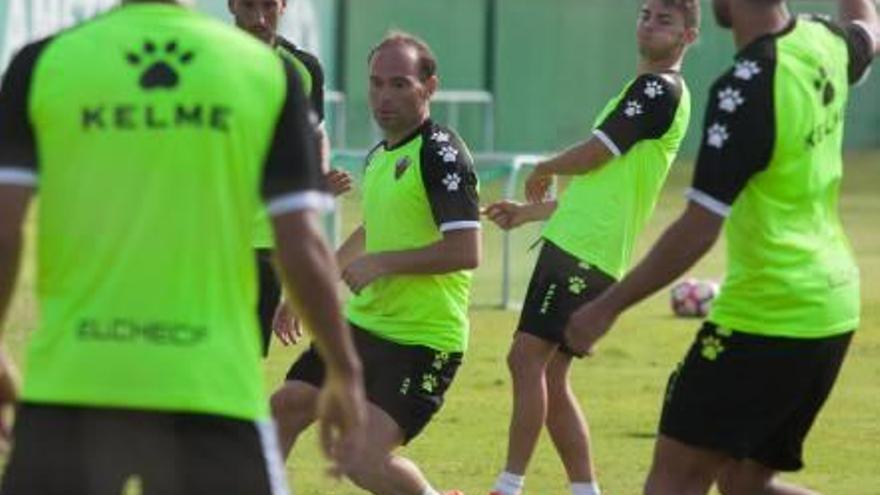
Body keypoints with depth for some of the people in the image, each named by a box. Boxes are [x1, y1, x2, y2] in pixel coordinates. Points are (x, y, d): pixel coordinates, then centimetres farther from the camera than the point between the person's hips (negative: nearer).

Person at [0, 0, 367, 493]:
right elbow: (302, 248, 0)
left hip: (72, 380, 0)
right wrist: (345, 371, 12)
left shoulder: (43, 64, 2)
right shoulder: (268, 70, 2)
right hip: (210, 386, 0)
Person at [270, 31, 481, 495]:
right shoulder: (379, 156, 12)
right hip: (363, 325, 9)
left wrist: (381, 263, -21)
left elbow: (465, 251, -25)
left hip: (422, 342, -9)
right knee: (285, 407, 10)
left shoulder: (441, 153, -16)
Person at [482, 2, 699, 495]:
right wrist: (529, 212, 29)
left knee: (527, 357, -15)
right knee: (550, 379, 9)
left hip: (584, 251, -10)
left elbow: (591, 156, -12)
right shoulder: (646, 91, 24)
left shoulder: (660, 89, -8)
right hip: (576, 246, 10)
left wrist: (543, 172, 8)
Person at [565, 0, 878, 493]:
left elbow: (697, 230, -21)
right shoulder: (826, 44, 2)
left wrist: (608, 307, -14)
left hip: (766, 314, -8)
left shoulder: (747, 87, -21)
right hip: (831, 308, 8)